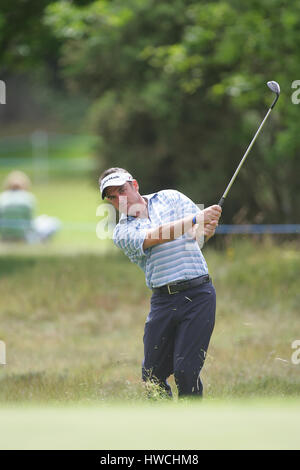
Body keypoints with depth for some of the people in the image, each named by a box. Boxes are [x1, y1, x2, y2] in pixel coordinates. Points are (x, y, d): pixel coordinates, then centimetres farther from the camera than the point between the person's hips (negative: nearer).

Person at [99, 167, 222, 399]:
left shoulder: (170, 198, 10)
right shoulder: (122, 232, 6)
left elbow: (202, 229, 2)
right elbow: (154, 236, -14)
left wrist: (207, 229, -24)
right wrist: (196, 219, -28)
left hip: (198, 294, -2)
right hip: (162, 300, 2)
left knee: (186, 371, -11)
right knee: (152, 374, 2)